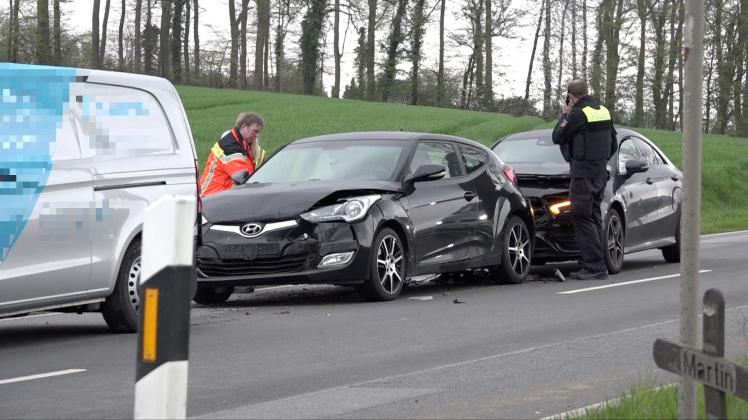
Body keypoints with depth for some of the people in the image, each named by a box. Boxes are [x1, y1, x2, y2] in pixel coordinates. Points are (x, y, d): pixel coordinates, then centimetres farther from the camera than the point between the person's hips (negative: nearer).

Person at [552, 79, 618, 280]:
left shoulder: (579, 114, -15)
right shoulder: (603, 111, 12)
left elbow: (557, 137, -5)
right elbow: (613, 144, 20)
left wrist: (565, 114, 6)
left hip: (583, 173, -9)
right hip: (601, 172, 9)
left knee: (582, 218, -7)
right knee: (594, 218, 13)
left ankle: (595, 266, -13)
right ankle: (597, 266, 14)